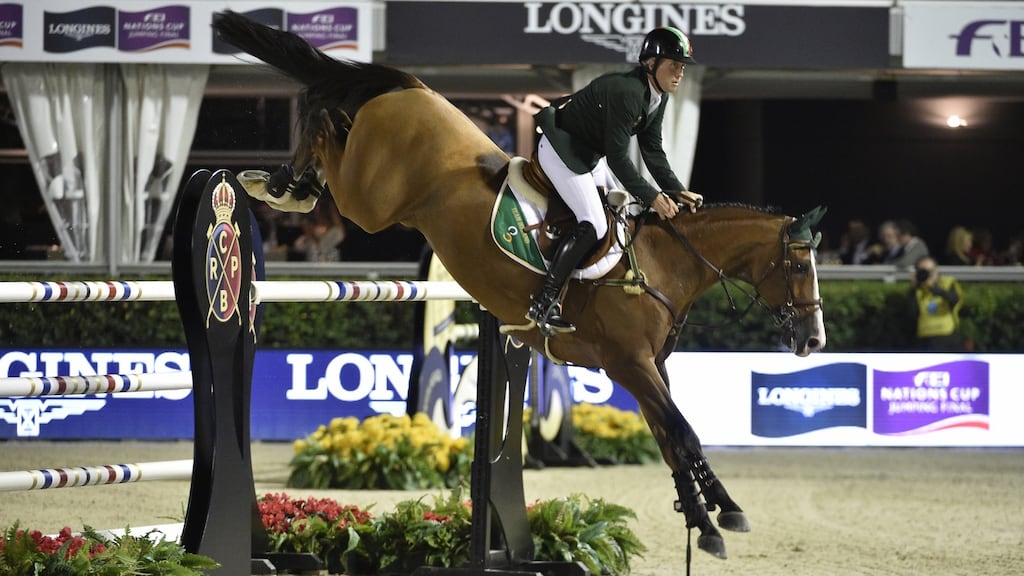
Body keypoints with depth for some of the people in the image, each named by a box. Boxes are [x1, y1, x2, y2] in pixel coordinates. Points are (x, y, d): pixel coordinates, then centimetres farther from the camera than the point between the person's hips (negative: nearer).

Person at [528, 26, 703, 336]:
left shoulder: (658, 96, 0)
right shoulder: (626, 92, -30)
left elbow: (652, 150, 5)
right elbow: (618, 157, -27)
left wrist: (676, 191, -5)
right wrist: (652, 197, -22)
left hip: (585, 153, 11)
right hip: (560, 148, -11)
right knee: (593, 226, -18)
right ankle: (543, 304, -15)